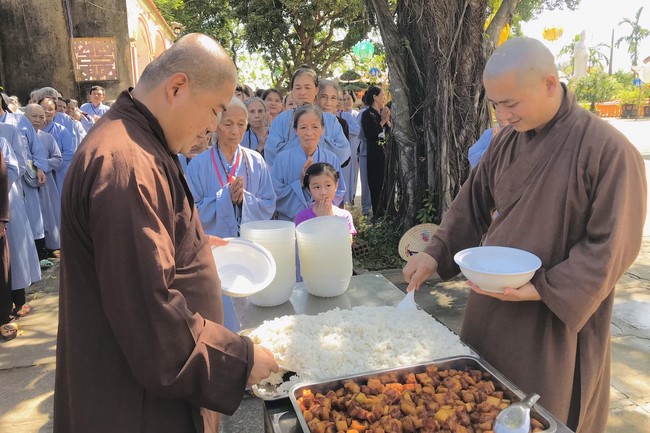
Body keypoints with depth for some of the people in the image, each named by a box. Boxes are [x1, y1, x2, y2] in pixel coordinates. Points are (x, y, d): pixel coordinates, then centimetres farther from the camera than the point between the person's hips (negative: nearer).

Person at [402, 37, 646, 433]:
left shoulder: (608, 150, -17)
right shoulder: (508, 141, 2)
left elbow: (611, 247, -17)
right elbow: (474, 205, 11)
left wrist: (541, 290, -23)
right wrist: (436, 253, 0)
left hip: (555, 320, -6)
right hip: (492, 306, 6)